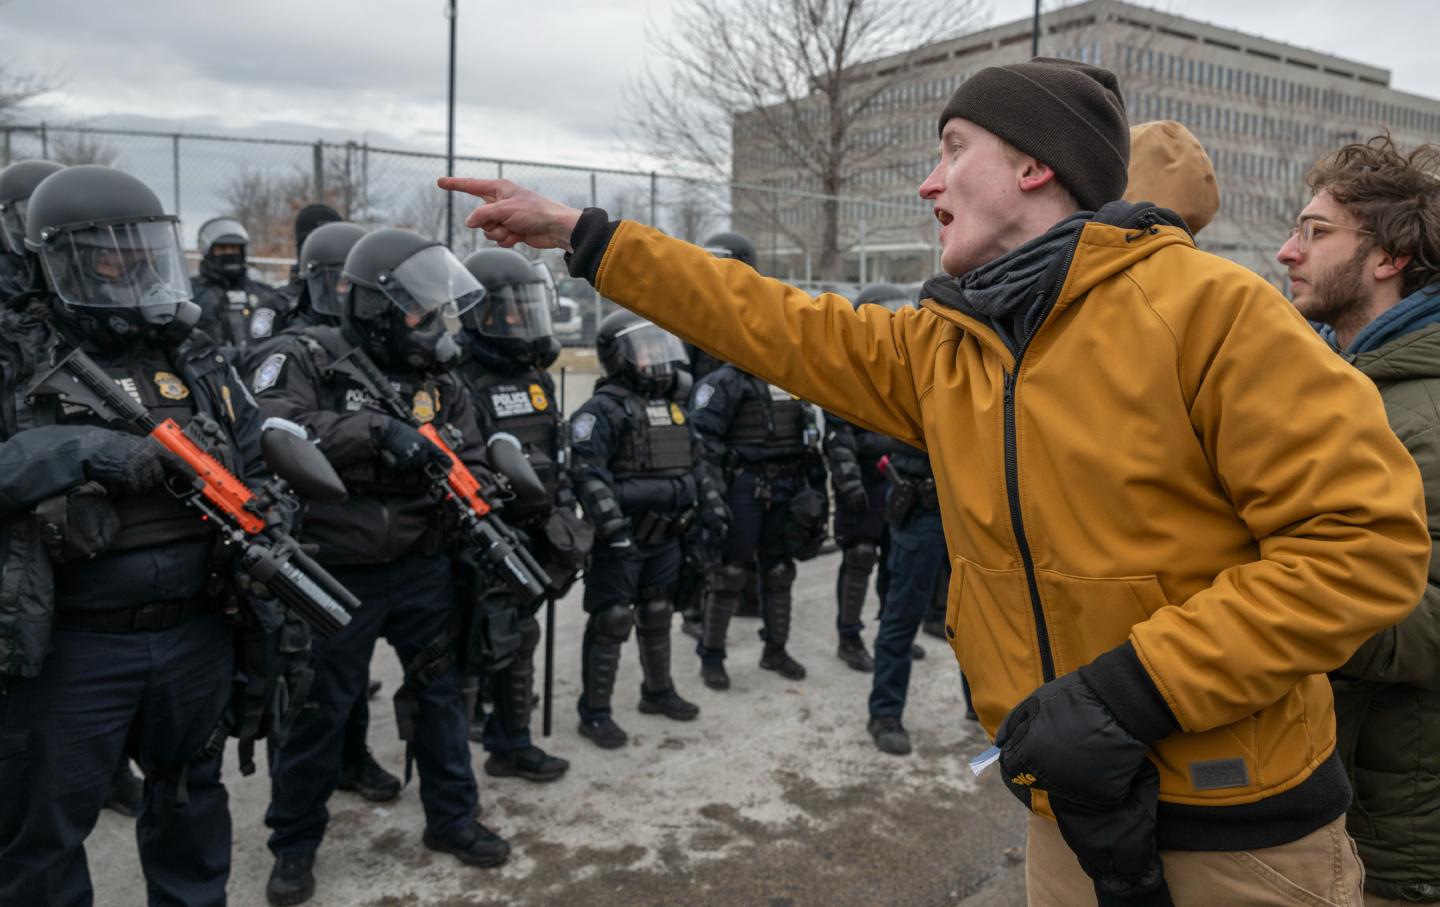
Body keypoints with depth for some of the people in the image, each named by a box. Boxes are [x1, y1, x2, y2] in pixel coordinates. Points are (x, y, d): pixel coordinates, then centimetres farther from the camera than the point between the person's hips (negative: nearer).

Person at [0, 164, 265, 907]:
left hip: (196, 633, 4)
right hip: (71, 650, -4)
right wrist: (86, 452, -33)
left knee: (191, 796, 24)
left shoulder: (196, 358, 5)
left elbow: (258, 467, 10)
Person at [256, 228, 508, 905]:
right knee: (317, 711, 9)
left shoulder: (438, 380, 5)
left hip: (424, 570, 5)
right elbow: (268, 428, -29)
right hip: (336, 577, -4)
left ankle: (451, 817, 33)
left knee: (441, 694, 14)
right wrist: (376, 431, -36)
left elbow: (471, 467, 7)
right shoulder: (307, 360, -11)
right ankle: (295, 842, 29)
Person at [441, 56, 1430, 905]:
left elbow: (1367, 535, -19)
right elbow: (776, 327, 8)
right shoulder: (941, 349, 3)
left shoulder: (1203, 306, -16)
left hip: (1239, 827, -5)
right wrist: (580, 234, 10)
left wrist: (1128, 692, -24)